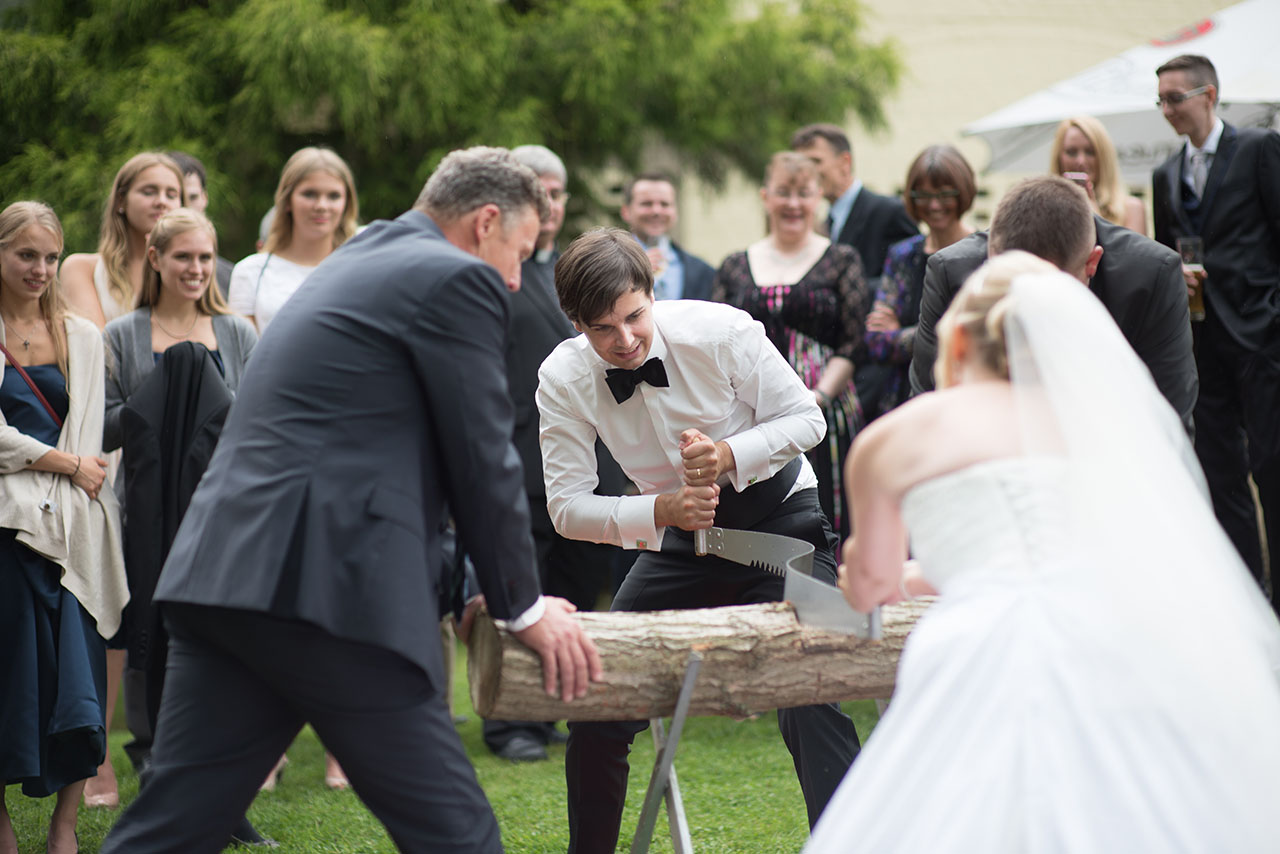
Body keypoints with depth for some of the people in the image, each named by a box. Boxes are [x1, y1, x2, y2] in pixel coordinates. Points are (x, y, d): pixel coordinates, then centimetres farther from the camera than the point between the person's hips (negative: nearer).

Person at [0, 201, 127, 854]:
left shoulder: (81, 337, 14)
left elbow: (88, 437, 10)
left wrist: (60, 503, -3)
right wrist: (68, 466, -3)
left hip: (72, 523, 3)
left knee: (76, 670, -4)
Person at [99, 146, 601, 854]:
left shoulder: (353, 264, 27)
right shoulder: (458, 279, -1)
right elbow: (482, 458, -1)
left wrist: (487, 590, 33)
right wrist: (524, 606, 11)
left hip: (219, 574, 9)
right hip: (324, 589, -9)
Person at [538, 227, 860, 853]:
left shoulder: (719, 331, -21)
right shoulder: (563, 379, -15)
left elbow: (806, 419, -13)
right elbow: (567, 507, -15)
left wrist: (730, 455, -31)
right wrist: (661, 510, -30)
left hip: (778, 514, -3)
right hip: (680, 535, 3)